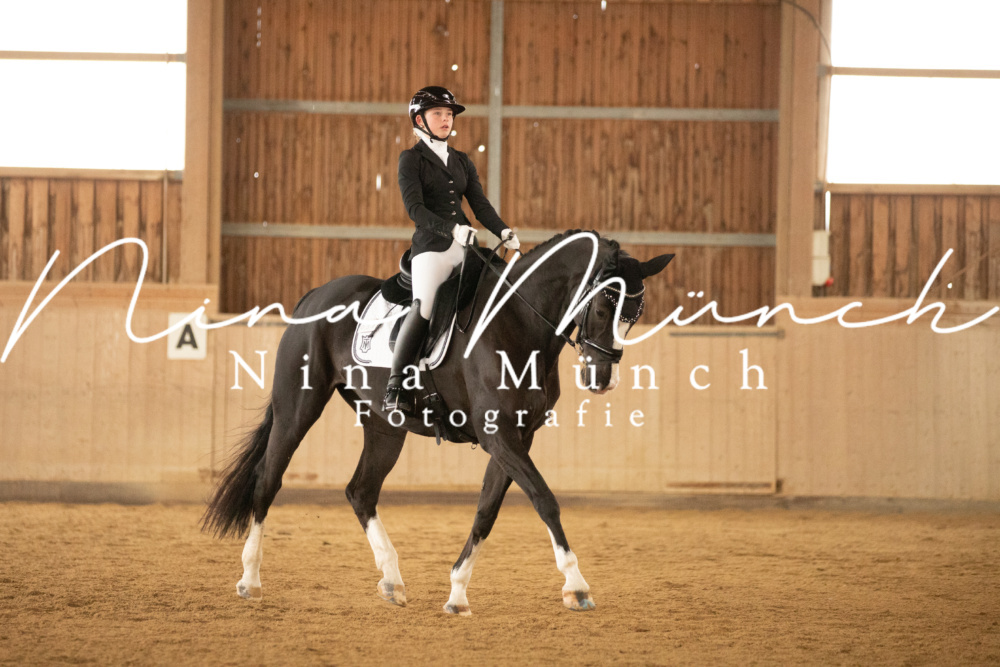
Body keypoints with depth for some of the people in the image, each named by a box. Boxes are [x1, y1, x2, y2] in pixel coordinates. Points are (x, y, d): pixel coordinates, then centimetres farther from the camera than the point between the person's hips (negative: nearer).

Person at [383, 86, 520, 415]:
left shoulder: (462, 161, 20)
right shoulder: (411, 159, 3)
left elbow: (480, 203, 13)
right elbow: (415, 208, -9)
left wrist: (504, 231, -5)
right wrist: (451, 229, -23)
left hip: (465, 245, 6)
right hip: (431, 245, -6)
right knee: (423, 308, -24)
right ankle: (396, 391, -23)